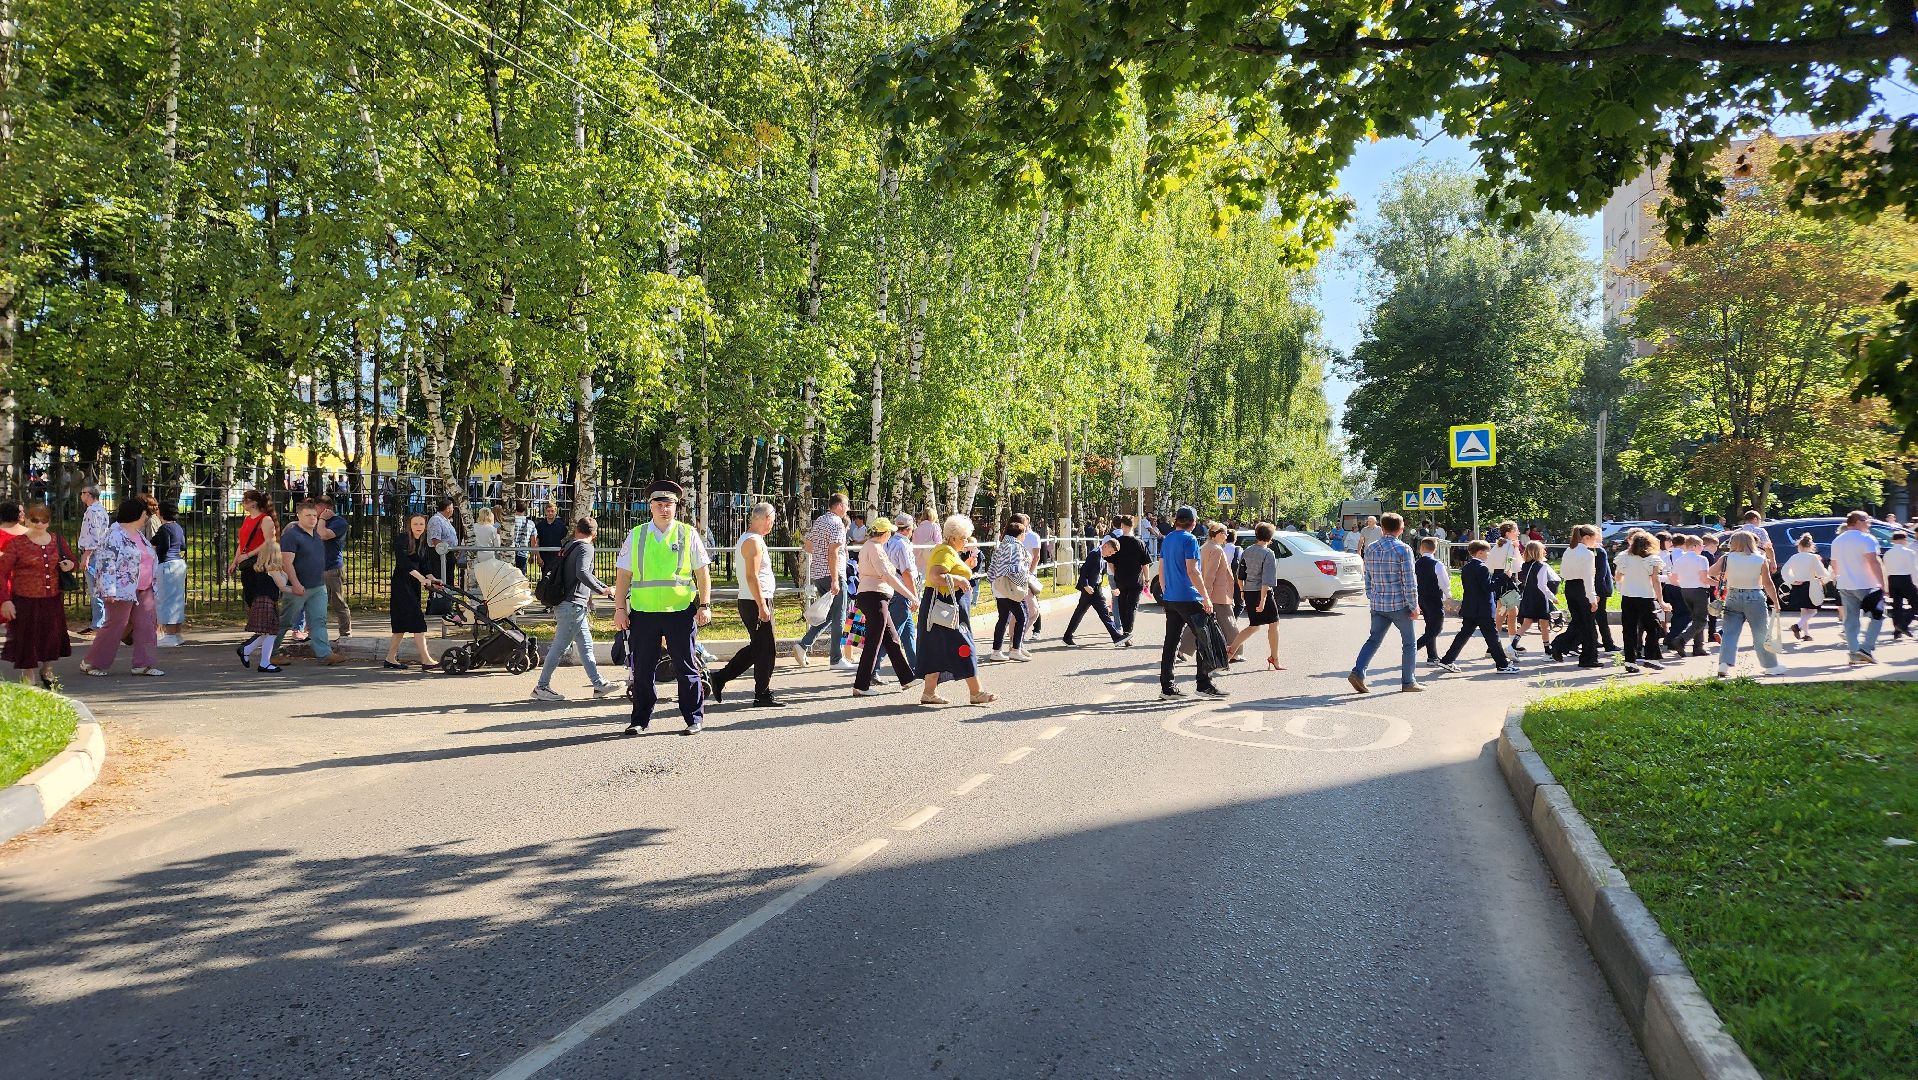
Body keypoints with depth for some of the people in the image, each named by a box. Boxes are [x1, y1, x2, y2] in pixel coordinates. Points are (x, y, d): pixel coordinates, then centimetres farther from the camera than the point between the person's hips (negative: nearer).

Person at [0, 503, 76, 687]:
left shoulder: (57, 541, 6)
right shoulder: (16, 543, -7)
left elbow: (71, 560, 22)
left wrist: (70, 565, -4)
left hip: (52, 601, 4)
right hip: (25, 601, -4)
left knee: (53, 638, 13)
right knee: (27, 640, 4)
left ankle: (47, 672, 37)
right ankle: (27, 679, 19)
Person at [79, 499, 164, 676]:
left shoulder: (139, 534, 15)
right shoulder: (114, 536, -13)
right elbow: (105, 563, -18)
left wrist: (151, 585, 23)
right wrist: (108, 590, -23)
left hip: (144, 590, 9)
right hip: (122, 590, -9)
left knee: (146, 625, 3)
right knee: (115, 625, -3)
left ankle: (143, 664, 7)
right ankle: (90, 663, 10)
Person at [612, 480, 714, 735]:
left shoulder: (688, 534, 5)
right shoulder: (635, 535, 8)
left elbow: (702, 572, 7)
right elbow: (623, 575, 9)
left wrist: (704, 605, -1)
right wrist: (620, 609, 2)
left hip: (681, 612, -1)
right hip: (643, 612, 1)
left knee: (686, 668, 4)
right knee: (642, 670, 7)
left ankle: (694, 719, 13)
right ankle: (640, 719, 19)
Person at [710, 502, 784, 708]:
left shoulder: (745, 539, 17)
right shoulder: (754, 541, -15)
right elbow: (752, 577, -22)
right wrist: (762, 606, -23)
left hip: (752, 602, 10)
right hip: (756, 602, -10)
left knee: (756, 648, 17)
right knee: (766, 650, -3)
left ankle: (720, 678, 18)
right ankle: (763, 695, 4)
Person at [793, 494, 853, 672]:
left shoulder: (818, 521, 13)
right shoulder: (836, 523, -13)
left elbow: (808, 547, 20)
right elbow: (833, 552, -21)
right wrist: (835, 580, -22)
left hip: (817, 573, 9)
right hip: (832, 573, -9)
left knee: (827, 615, 18)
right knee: (838, 617, 0)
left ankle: (803, 644, 6)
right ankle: (837, 659, 4)